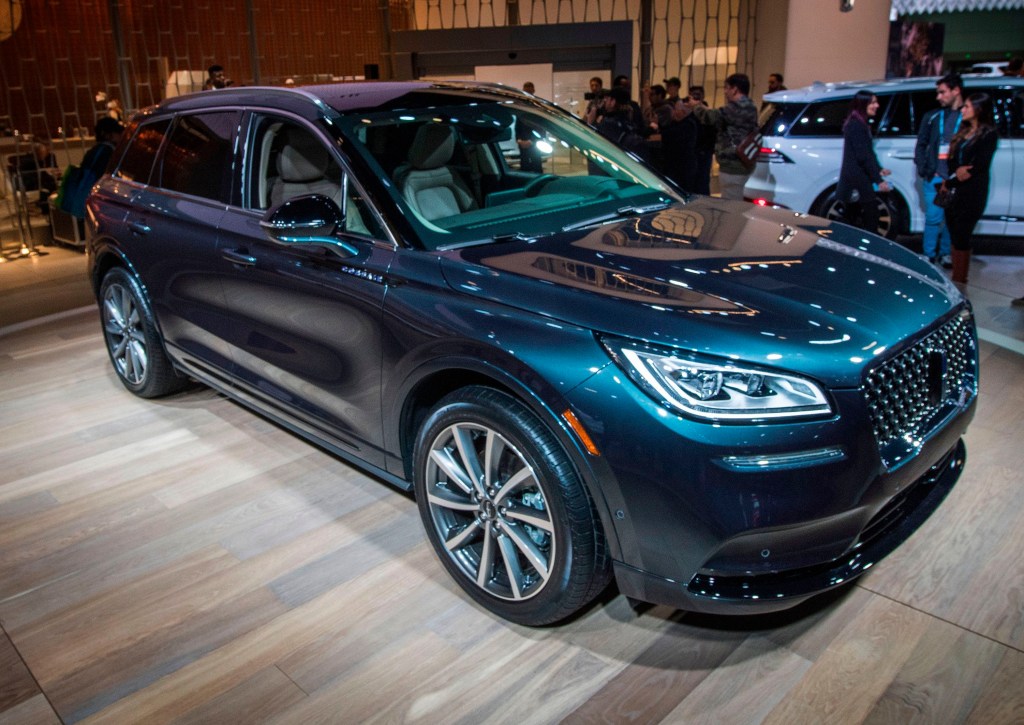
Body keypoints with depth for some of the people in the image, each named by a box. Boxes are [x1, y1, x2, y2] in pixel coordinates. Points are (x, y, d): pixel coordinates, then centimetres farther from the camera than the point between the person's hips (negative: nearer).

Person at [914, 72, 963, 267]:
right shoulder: (933, 116, 10)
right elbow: (921, 144, 13)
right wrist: (923, 169, 3)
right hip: (934, 178, 1)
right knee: (933, 218, 0)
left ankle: (945, 253, 18)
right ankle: (929, 255, 10)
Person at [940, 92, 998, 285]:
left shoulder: (988, 135, -7)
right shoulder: (964, 131, 14)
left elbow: (978, 167, -12)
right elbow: (952, 160, 9)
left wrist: (949, 182, -8)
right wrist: (957, 172, -13)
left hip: (971, 195, -6)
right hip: (953, 192, 6)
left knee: (961, 238, -4)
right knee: (955, 237, 8)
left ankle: (959, 281, 2)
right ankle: (956, 278, 15)